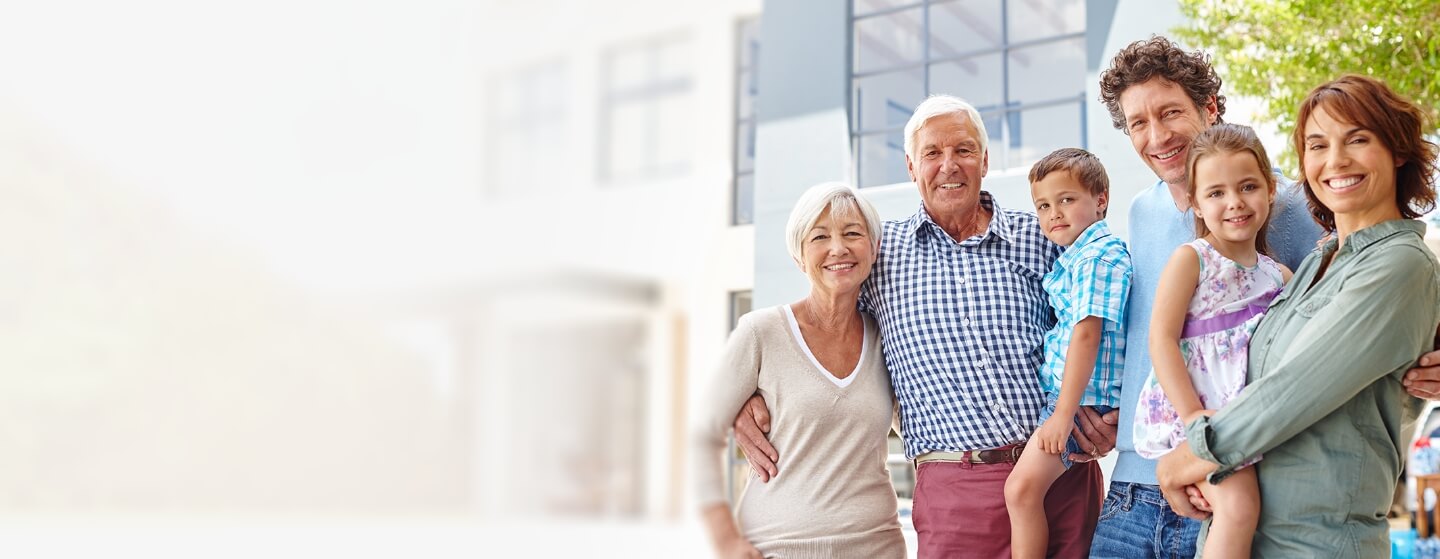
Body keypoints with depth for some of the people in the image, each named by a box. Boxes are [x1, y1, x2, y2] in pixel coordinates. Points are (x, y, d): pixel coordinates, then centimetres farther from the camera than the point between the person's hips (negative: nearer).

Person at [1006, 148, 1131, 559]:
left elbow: (1087, 333, -21)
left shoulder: (1098, 256, -14)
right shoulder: (1072, 258, 17)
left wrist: (1064, 413, -24)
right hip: (1061, 390, 10)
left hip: (1082, 397, -10)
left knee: (1022, 487, -18)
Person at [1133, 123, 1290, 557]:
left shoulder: (1280, 276, 12)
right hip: (1187, 408, -6)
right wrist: (1193, 414, -19)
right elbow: (1161, 337, -10)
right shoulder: (1190, 259, -4)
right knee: (1238, 505, -21)